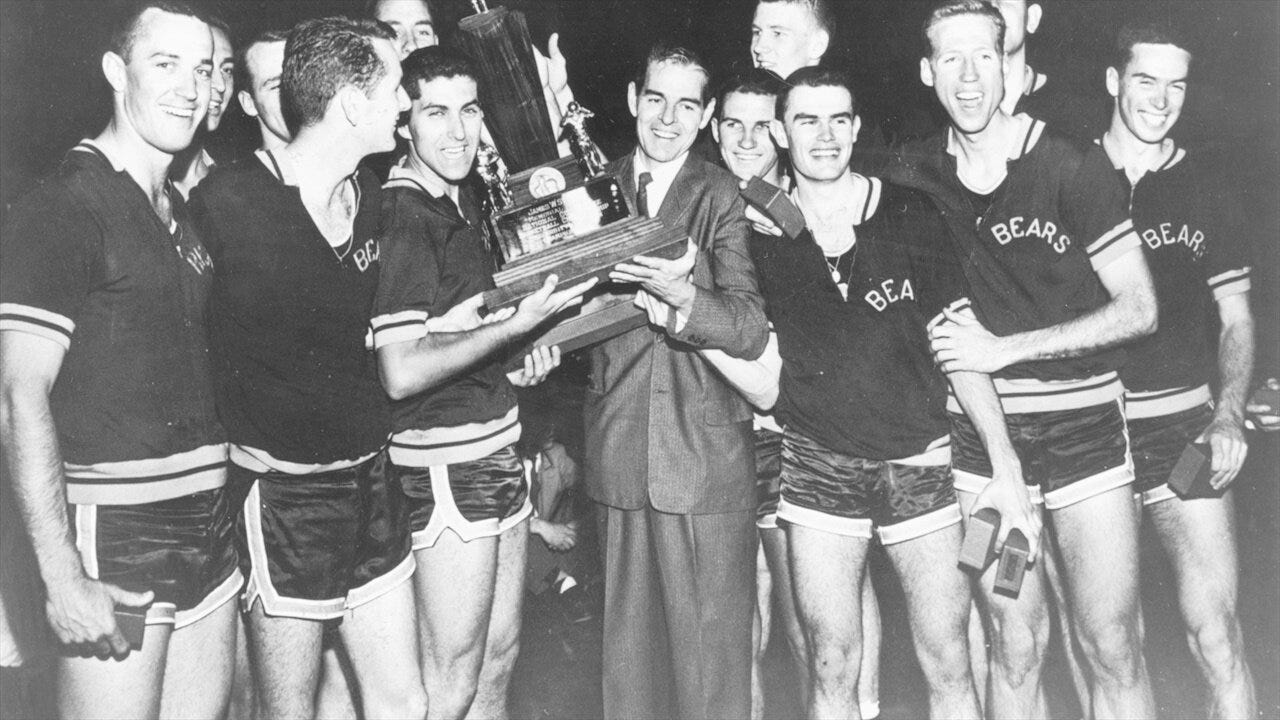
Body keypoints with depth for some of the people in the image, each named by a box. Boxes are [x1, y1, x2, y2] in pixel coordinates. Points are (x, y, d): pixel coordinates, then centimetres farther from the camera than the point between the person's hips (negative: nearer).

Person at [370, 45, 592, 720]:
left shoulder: (463, 201, 11)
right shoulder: (402, 215, -16)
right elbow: (400, 373, -22)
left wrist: (518, 362, 4)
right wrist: (517, 324, -20)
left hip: (496, 447, 9)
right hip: (446, 467, -9)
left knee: (498, 658, 18)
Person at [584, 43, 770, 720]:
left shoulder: (722, 195, -3)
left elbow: (752, 332, -13)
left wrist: (682, 295, -29)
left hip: (707, 454, -3)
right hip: (619, 453, 3)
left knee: (711, 639, 5)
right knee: (628, 635, 13)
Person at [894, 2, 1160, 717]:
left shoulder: (1073, 165, -7)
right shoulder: (916, 175, 2)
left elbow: (1140, 309, -7)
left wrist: (1006, 349, -13)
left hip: (1084, 421, -2)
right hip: (982, 428, 2)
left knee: (1115, 647, 0)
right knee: (1015, 645, 7)